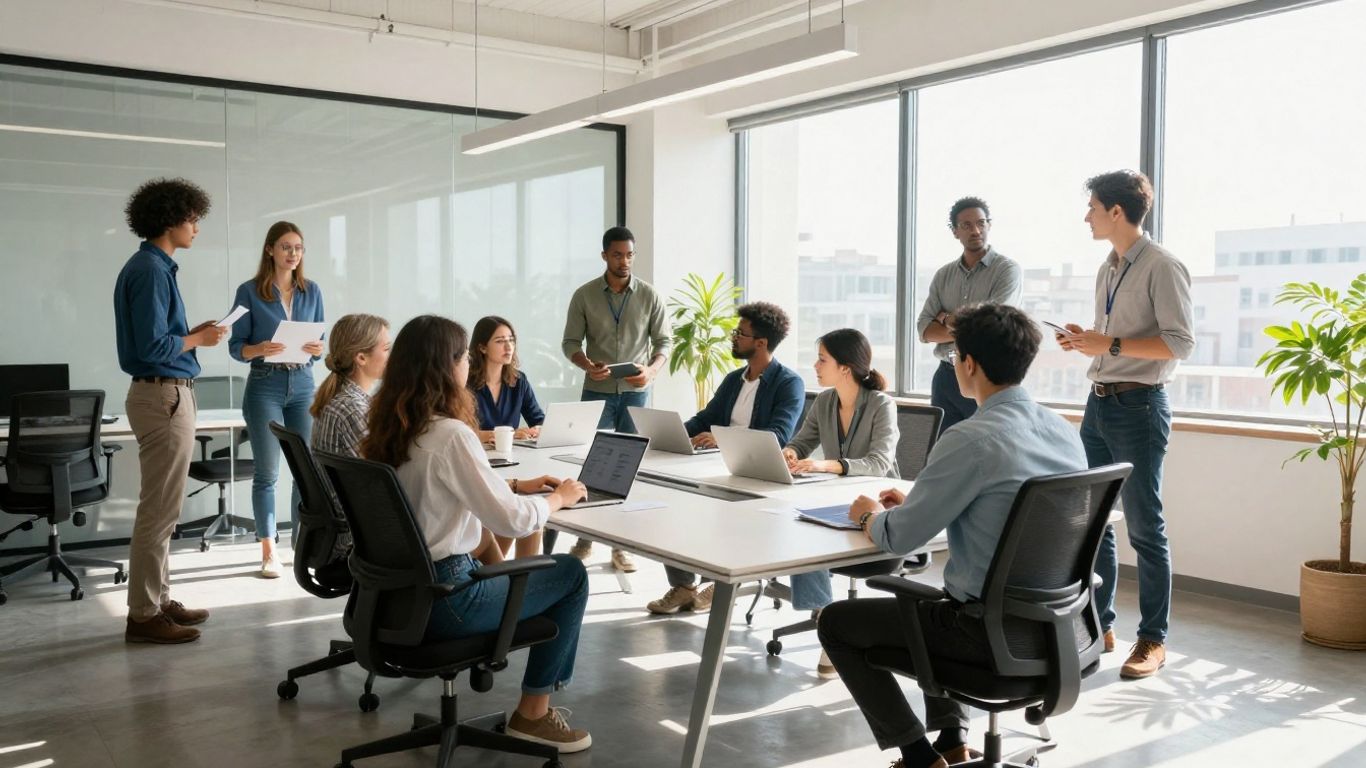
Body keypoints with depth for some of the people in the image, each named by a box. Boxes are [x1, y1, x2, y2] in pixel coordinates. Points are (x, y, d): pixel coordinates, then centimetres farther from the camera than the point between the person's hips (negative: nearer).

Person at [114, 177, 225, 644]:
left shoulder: (152, 266, 15)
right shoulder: (151, 270, -15)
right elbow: (153, 347, -22)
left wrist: (191, 333, 10)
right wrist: (198, 340, -8)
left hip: (162, 393, 11)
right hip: (164, 395, -11)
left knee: (159, 508, 15)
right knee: (159, 510, -5)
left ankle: (158, 601, 23)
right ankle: (144, 615, 2)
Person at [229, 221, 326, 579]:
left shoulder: (312, 291, 8)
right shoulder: (249, 291, -2)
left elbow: (321, 340, 10)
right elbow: (236, 346, -2)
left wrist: (318, 349, -12)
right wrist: (259, 349, -22)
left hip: (303, 384, 3)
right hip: (265, 385, -3)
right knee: (267, 472, 0)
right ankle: (269, 552, 7)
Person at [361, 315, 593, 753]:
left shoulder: (391, 427, 3)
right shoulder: (450, 435, -23)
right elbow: (513, 522, -22)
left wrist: (517, 486, 10)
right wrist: (559, 498, -4)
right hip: (442, 597, -9)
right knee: (571, 575, 9)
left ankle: (541, 690, 28)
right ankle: (532, 713, 16)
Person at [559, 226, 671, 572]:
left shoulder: (649, 295, 0)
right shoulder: (584, 295, -1)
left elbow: (663, 341, 2)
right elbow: (570, 342, 1)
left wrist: (652, 370, -18)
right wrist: (588, 365, -19)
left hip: (635, 391, 0)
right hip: (597, 391, 0)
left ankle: (621, 544, 12)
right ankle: (585, 538, 17)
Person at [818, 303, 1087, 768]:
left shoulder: (972, 439, -23)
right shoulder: (1065, 431, 2)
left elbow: (897, 538, -18)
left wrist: (873, 514, 4)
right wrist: (916, 502, 14)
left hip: (993, 634, -8)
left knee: (834, 622, 9)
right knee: (929, 600, 35)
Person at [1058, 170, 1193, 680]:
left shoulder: (1162, 267, -10)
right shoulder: (1107, 269, 15)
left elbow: (1181, 343, -16)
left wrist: (1110, 345, -20)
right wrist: (1086, 340, 4)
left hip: (1139, 407, -8)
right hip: (1099, 403, 8)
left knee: (1144, 527, -1)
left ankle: (1153, 640, 10)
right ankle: (1098, 624, 22)